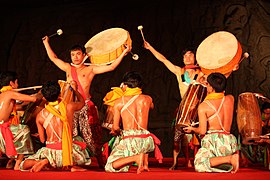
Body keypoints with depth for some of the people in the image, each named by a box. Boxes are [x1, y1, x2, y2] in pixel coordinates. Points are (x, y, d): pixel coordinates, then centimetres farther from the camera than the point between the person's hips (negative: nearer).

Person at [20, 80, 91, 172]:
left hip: (50, 152, -1)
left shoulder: (40, 116, -5)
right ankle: (72, 165, 3)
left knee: (24, 165, 18)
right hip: (67, 152, 1)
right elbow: (82, 102, 20)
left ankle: (46, 162, -13)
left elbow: (42, 140, 4)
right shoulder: (69, 107, -5)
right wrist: (75, 89, 36)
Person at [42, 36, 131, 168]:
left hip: (85, 107, -3)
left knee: (91, 137, -5)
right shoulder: (68, 68, 18)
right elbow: (53, 58, 27)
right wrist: (46, 43, 32)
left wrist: (124, 53, -3)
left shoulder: (90, 69, 7)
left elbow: (111, 67, 0)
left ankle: (100, 163, 2)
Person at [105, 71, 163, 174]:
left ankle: (136, 157, -20)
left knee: (109, 167, 4)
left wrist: (116, 131, 26)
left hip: (129, 141, -4)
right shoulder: (147, 99, 10)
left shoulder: (119, 102, 2)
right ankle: (145, 163, 13)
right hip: (146, 140, 4)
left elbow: (115, 128, 3)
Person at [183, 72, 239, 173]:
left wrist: (192, 129, 10)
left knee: (199, 165, -14)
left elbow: (202, 131, -10)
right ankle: (232, 157, -5)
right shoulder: (230, 99, 4)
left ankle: (229, 159, -27)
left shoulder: (203, 106, -8)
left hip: (212, 140, -6)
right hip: (228, 141, 6)